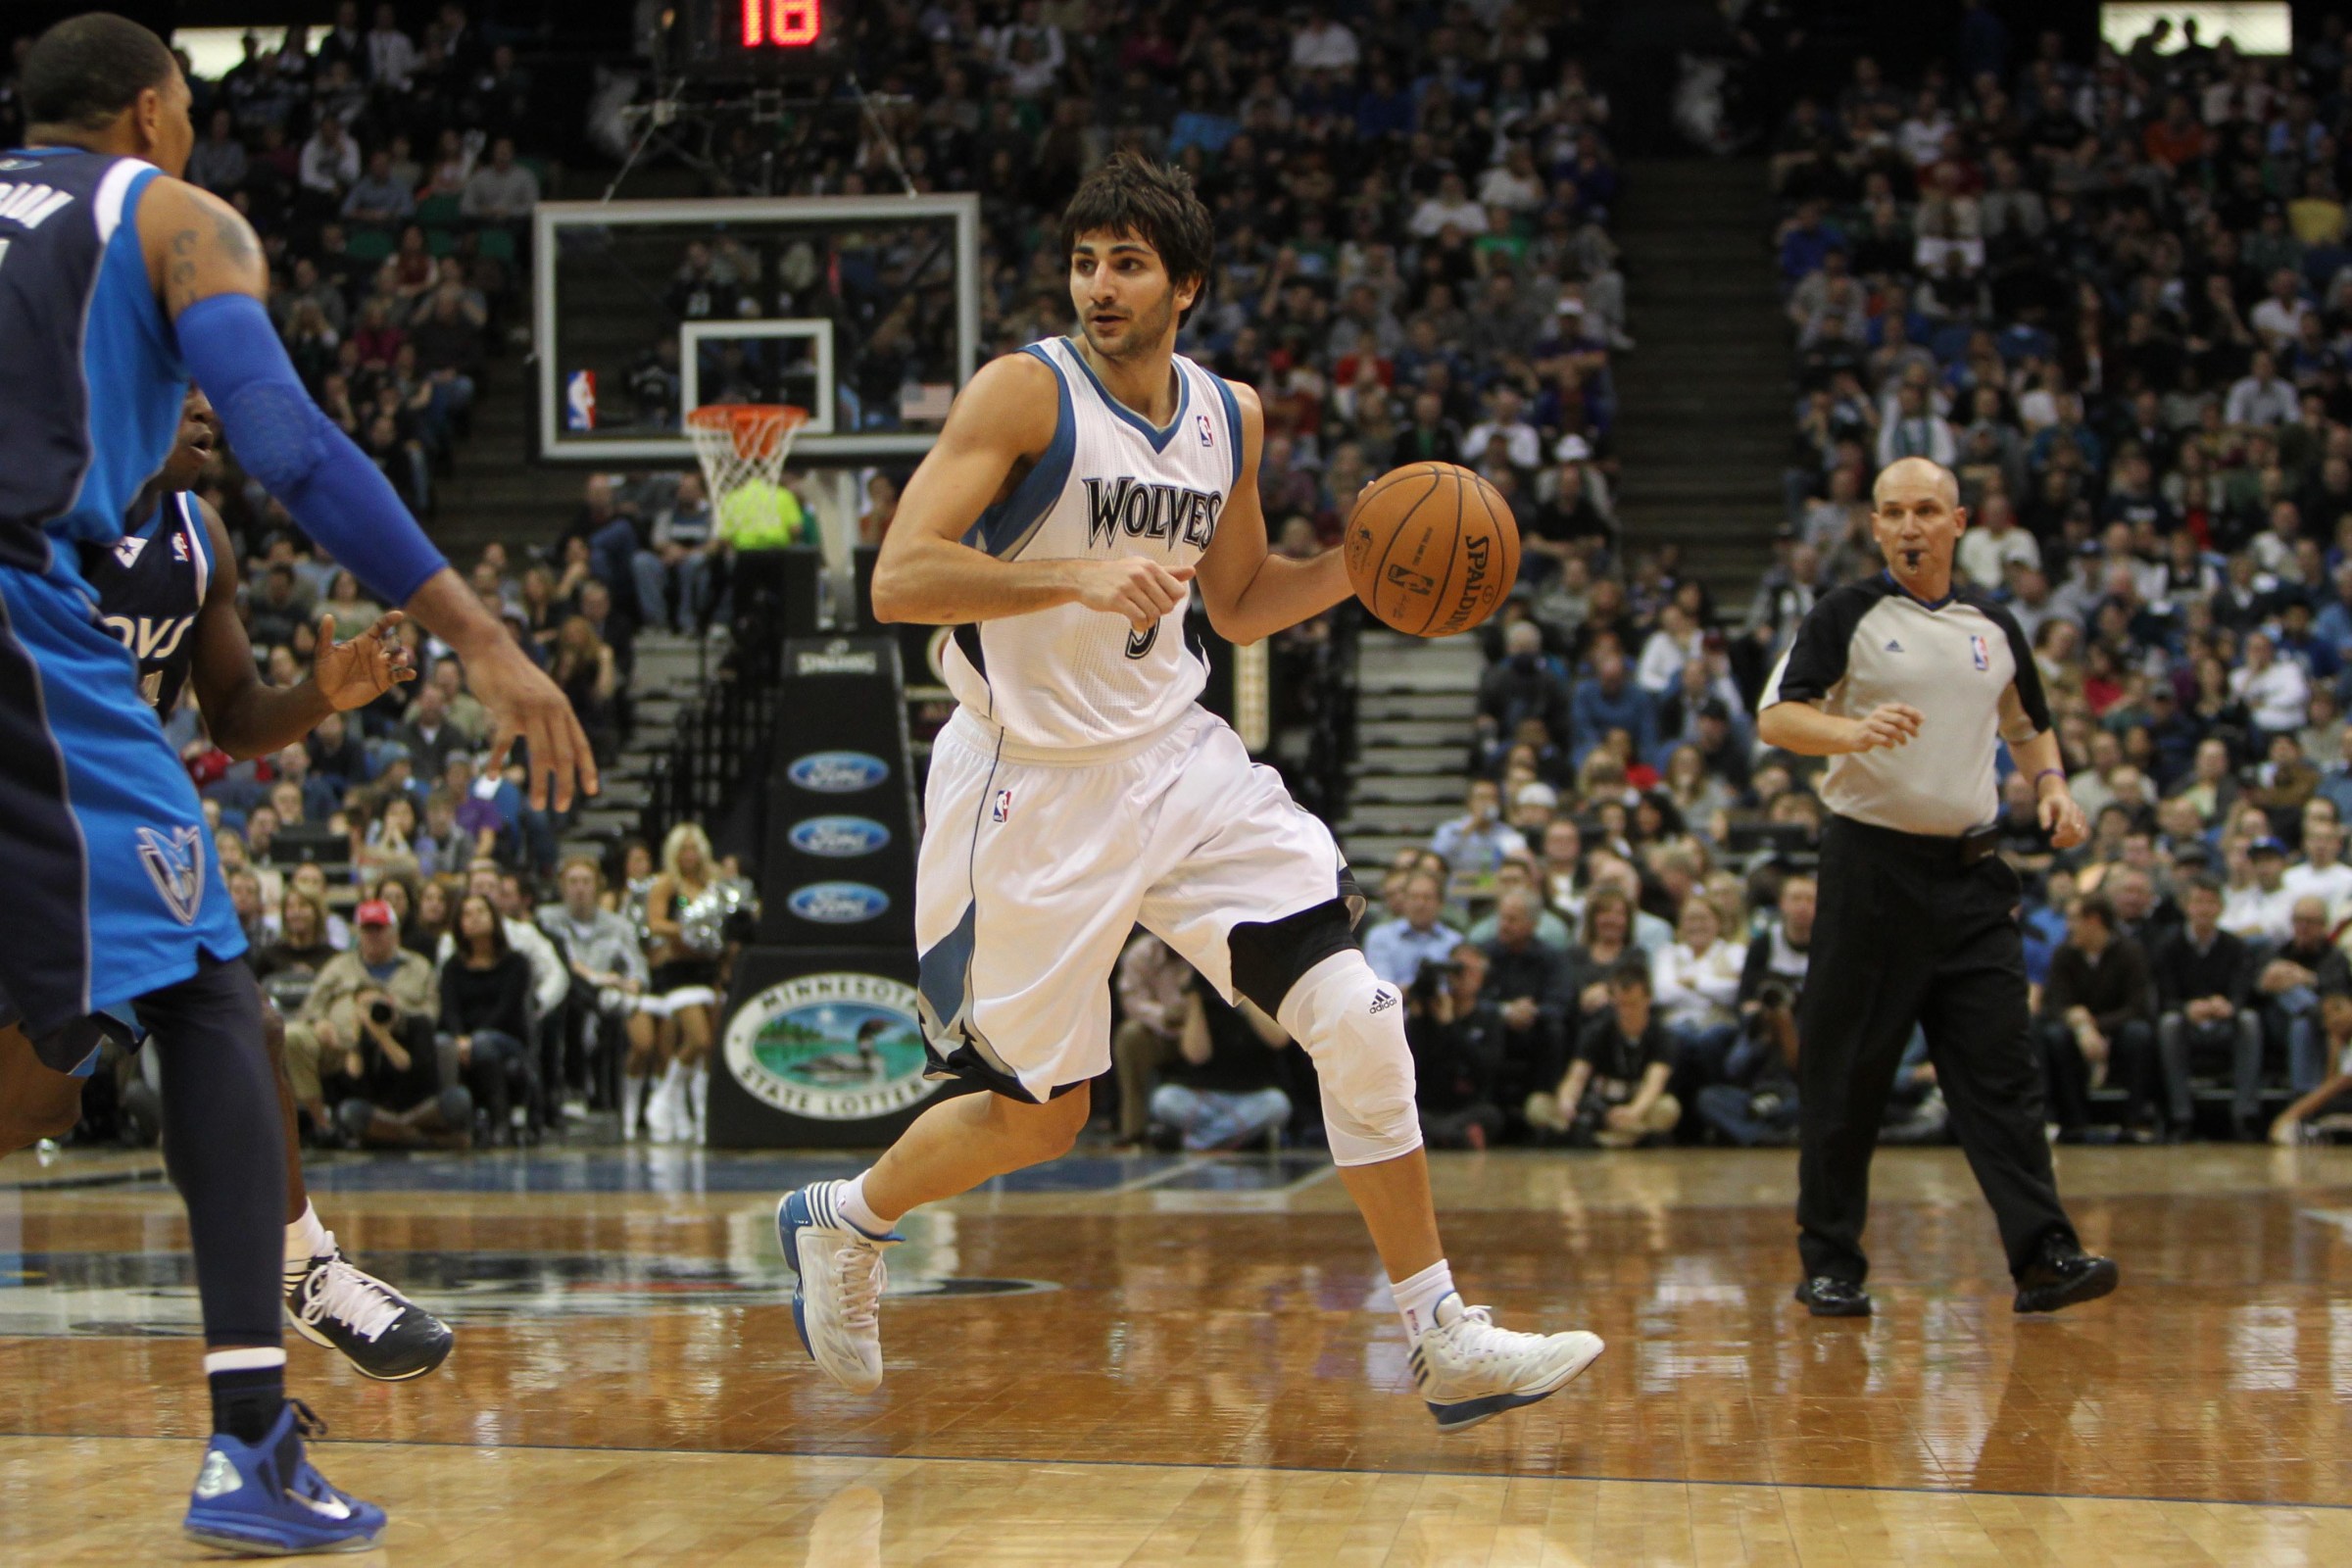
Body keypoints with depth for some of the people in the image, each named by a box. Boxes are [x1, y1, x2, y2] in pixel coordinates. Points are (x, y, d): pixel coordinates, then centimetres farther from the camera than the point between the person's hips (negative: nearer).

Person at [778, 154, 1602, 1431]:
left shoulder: (1231, 416, 6)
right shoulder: (1023, 392, -13)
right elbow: (897, 580, -22)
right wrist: (1078, 573, -34)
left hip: (1179, 762, 5)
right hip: (1036, 791, -5)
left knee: (1358, 1021, -8)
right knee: (1038, 1118, 5)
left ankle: (1447, 1345, 0)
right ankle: (842, 1222, 36)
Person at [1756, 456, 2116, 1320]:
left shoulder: (1993, 625, 13)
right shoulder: (1848, 616, -1)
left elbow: (2029, 724, 26)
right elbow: (1775, 717, -11)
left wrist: (2051, 783, 6)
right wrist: (1853, 731, -29)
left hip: (1971, 869, 4)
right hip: (1873, 866, -3)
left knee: (2000, 1064, -2)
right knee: (1846, 1071, 0)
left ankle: (2042, 1254, -6)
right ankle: (1829, 1261, 8)